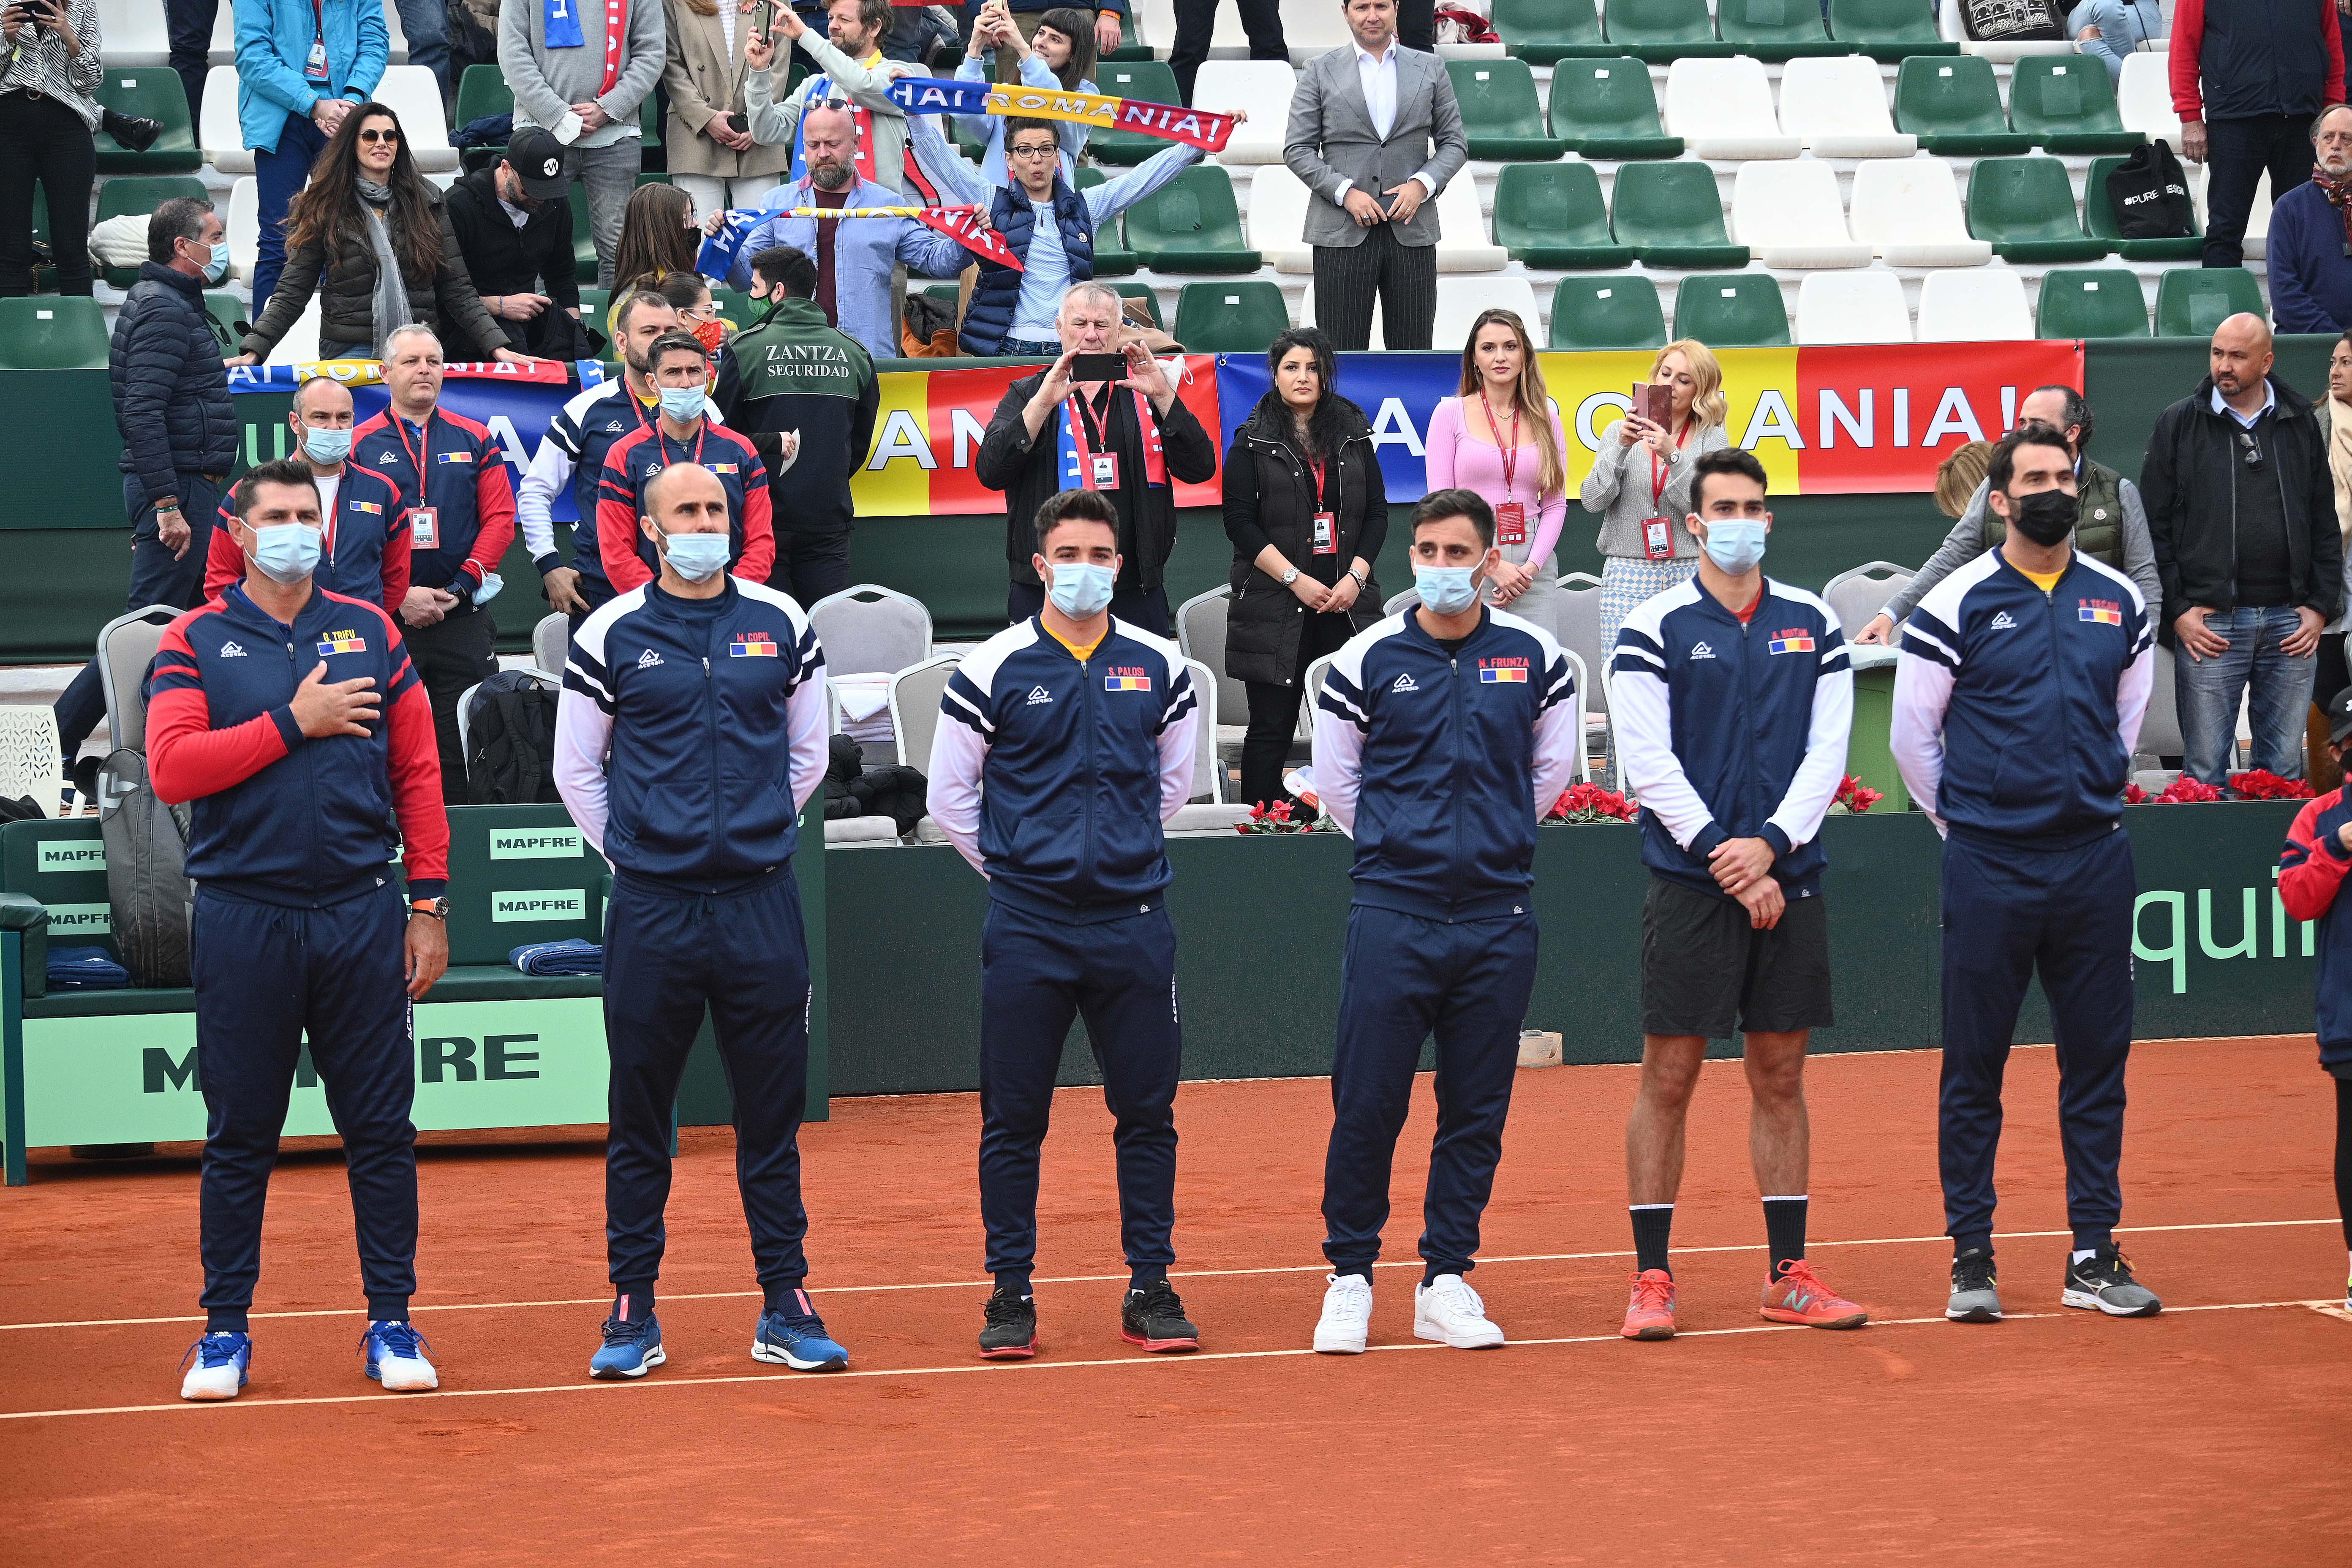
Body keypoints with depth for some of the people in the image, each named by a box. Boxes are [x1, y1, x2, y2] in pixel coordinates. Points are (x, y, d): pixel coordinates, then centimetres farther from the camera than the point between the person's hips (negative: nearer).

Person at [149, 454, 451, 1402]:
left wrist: (428, 903, 4)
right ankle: (226, 1329, 13)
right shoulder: (196, 642, 4)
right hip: (242, 921, -1)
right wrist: (292, 724, -12)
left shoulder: (371, 633, 10)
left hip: (362, 916, 2)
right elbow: (170, 769, -10)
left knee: (381, 1128, 3)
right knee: (240, 1136, 4)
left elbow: (417, 773, 9)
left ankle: (391, 1323, 11)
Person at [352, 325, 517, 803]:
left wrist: (459, 587, -9)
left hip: (464, 620, 1)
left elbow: (499, 518, 3)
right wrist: (399, 595, -12)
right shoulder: (360, 445, 3)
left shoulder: (475, 441, 9)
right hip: (386, 621, -1)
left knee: (464, 746, 1)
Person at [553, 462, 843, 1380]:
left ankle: (785, 1306, 10)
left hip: (762, 903, 1)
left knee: (773, 1112, 4)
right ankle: (633, 1311, 10)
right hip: (651, 910, -1)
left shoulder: (783, 624, 7)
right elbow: (575, 770, 9)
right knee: (639, 1115, 3)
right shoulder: (611, 636, 2)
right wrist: (635, 853, 8)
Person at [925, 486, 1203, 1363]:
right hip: (1027, 928, -2)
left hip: (1133, 921, 2)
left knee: (1148, 1113, 4)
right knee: (1014, 1119, 1)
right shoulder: (993, 670, -2)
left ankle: (1151, 1290, 12)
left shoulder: (1160, 668, 6)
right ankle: (1011, 1294, 9)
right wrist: (1012, 866, 11)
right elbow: (949, 796, 7)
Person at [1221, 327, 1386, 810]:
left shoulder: (1353, 436, 11)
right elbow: (1241, 522, -5)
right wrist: (1295, 579, -12)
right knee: (1272, 727, -2)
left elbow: (1377, 514, 11)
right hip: (1274, 607, -3)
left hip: (1346, 602, 3)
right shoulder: (1253, 442, 1)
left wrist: (1356, 576, -4)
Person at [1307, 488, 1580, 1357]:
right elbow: (1334, 778, 11)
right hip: (1391, 913, -2)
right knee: (1367, 1103, -3)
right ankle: (1349, 1277, 8)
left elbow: (1553, 766, 19)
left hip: (1497, 916, 2)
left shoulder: (1535, 659, 5)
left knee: (1477, 1108, 5)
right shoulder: (1366, 660, 0)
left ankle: (1446, 1282, 13)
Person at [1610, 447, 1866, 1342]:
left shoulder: (1813, 626, 8)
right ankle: (1651, 1279, 3)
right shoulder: (1654, 629, -2)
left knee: (1781, 1077, 9)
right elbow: (1649, 762, -7)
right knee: (1668, 1078, -2)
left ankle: (1788, 1276, 15)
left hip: (1788, 879, 3)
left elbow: (1828, 748, 4)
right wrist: (1726, 860, -13)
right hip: (1689, 884, -3)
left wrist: (1771, 844, -10)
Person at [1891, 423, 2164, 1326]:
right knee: (1974, 1065, 1)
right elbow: (1911, 735, 3)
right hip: (1989, 868, -3)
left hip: (2096, 861, 3)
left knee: (2097, 1061, 5)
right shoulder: (1956, 605, -4)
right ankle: (1971, 1258, 7)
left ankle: (2094, 1254, 12)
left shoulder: (2120, 604, 8)